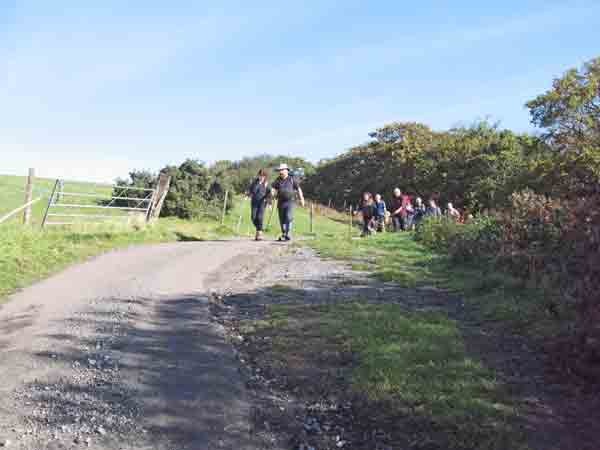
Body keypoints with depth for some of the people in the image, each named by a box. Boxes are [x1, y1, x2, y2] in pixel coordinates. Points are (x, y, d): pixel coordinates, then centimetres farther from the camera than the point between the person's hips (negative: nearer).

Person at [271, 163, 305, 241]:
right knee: (282, 219, 9)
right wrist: (272, 193, -25)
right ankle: (283, 234, 24)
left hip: (290, 202, -4)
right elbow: (273, 188, -1)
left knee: (289, 217, -17)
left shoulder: (292, 179, 1)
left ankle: (288, 235, -17)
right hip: (281, 202, 4)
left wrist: (301, 199, -2)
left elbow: (298, 189, 3)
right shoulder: (278, 180, 8)